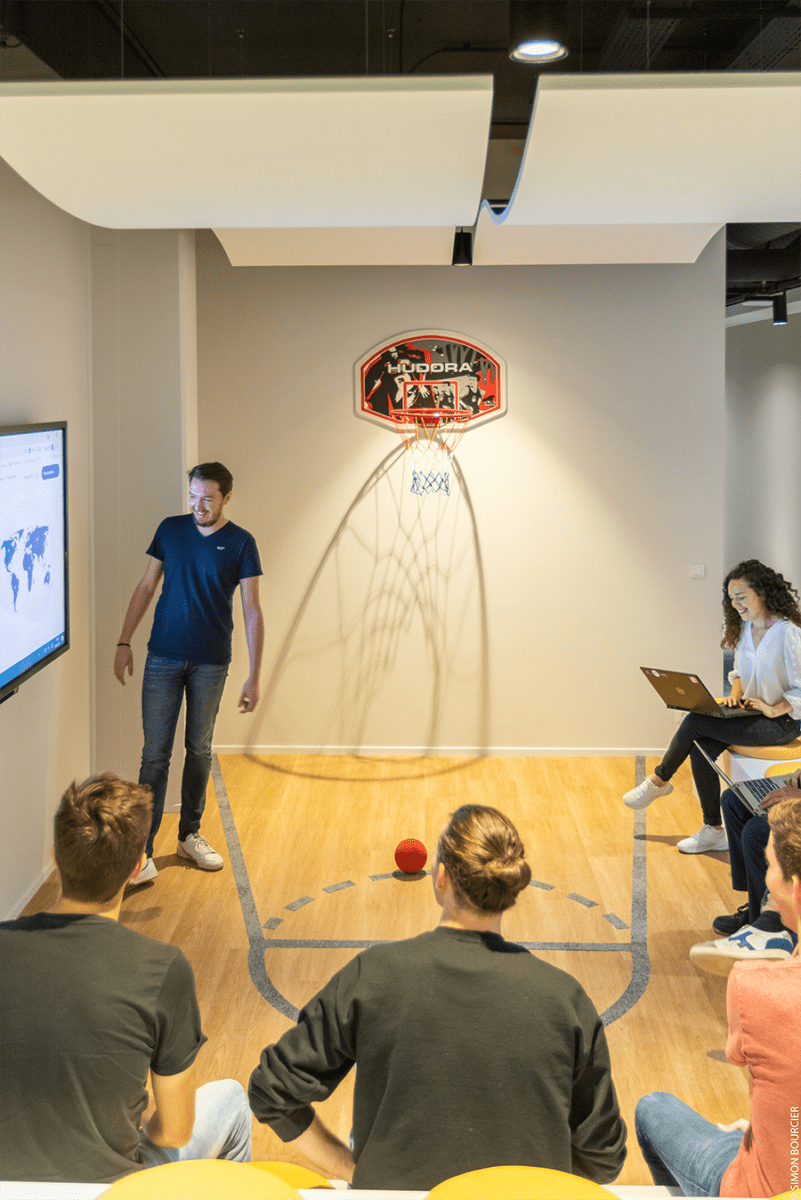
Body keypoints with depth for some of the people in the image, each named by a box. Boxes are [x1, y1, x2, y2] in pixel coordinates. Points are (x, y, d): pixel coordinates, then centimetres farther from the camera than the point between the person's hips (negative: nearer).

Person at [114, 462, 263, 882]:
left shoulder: (241, 543, -4)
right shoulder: (170, 529, 2)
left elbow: (252, 612, -5)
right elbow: (146, 587, 9)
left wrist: (254, 676, -9)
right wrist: (124, 642, 3)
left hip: (211, 663, 0)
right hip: (163, 658, 0)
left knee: (199, 751, 12)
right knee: (155, 753, -3)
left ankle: (190, 835, 27)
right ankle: (142, 850, -1)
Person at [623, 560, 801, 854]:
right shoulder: (744, 628, 7)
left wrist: (773, 710, -22)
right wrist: (736, 695, 2)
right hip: (751, 716, 7)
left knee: (695, 722, -22)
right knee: (701, 747, -20)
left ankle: (660, 780, 2)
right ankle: (714, 831, -10)